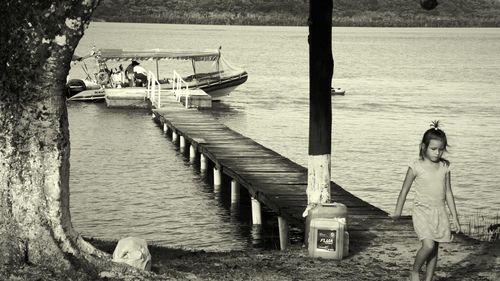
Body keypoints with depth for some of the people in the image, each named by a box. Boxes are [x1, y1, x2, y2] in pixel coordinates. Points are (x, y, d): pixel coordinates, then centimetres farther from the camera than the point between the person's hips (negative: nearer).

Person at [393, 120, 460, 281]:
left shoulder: (444, 167, 3)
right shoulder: (416, 167, -9)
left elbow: (448, 192, 9)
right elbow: (405, 189, 2)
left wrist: (455, 217, 9)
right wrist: (398, 211, 9)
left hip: (440, 212, 4)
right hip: (422, 212, -4)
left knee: (434, 249, 6)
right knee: (428, 245, -18)